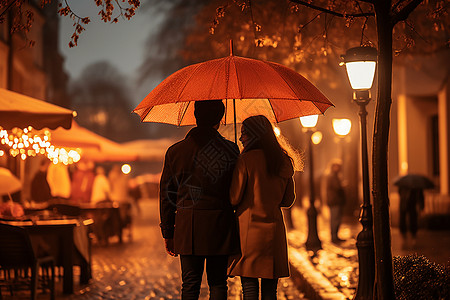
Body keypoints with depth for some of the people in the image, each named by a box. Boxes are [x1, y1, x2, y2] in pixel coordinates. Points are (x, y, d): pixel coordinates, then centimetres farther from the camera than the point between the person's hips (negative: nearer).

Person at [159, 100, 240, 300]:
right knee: (217, 283, 7)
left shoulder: (175, 152, 2)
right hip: (220, 225, -1)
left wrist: (167, 233, 11)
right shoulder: (230, 150, -4)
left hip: (187, 228, 1)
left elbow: (166, 197, 5)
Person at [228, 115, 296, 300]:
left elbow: (234, 198, -9)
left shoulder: (246, 159, -9)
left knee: (249, 285, -1)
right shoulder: (284, 161, 9)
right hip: (275, 229, 5)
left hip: (249, 229, -5)